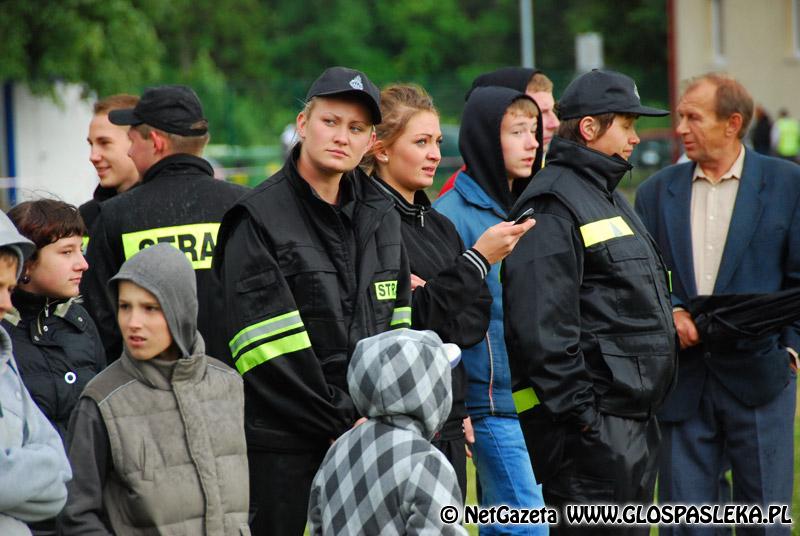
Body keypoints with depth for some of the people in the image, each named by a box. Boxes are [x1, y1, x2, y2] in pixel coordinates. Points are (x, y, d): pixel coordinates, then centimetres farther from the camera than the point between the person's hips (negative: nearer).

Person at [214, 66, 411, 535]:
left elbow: (397, 323, 15)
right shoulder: (259, 220, -7)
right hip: (286, 445, -6)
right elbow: (267, 348, -13)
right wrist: (341, 422, -13)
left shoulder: (380, 215, 13)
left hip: (367, 434, 6)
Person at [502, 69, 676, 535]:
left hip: (635, 420, 10)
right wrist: (578, 414, -22)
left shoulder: (608, 199, 20)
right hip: (591, 425, -10)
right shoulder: (553, 205, -14)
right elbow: (540, 325, -22)